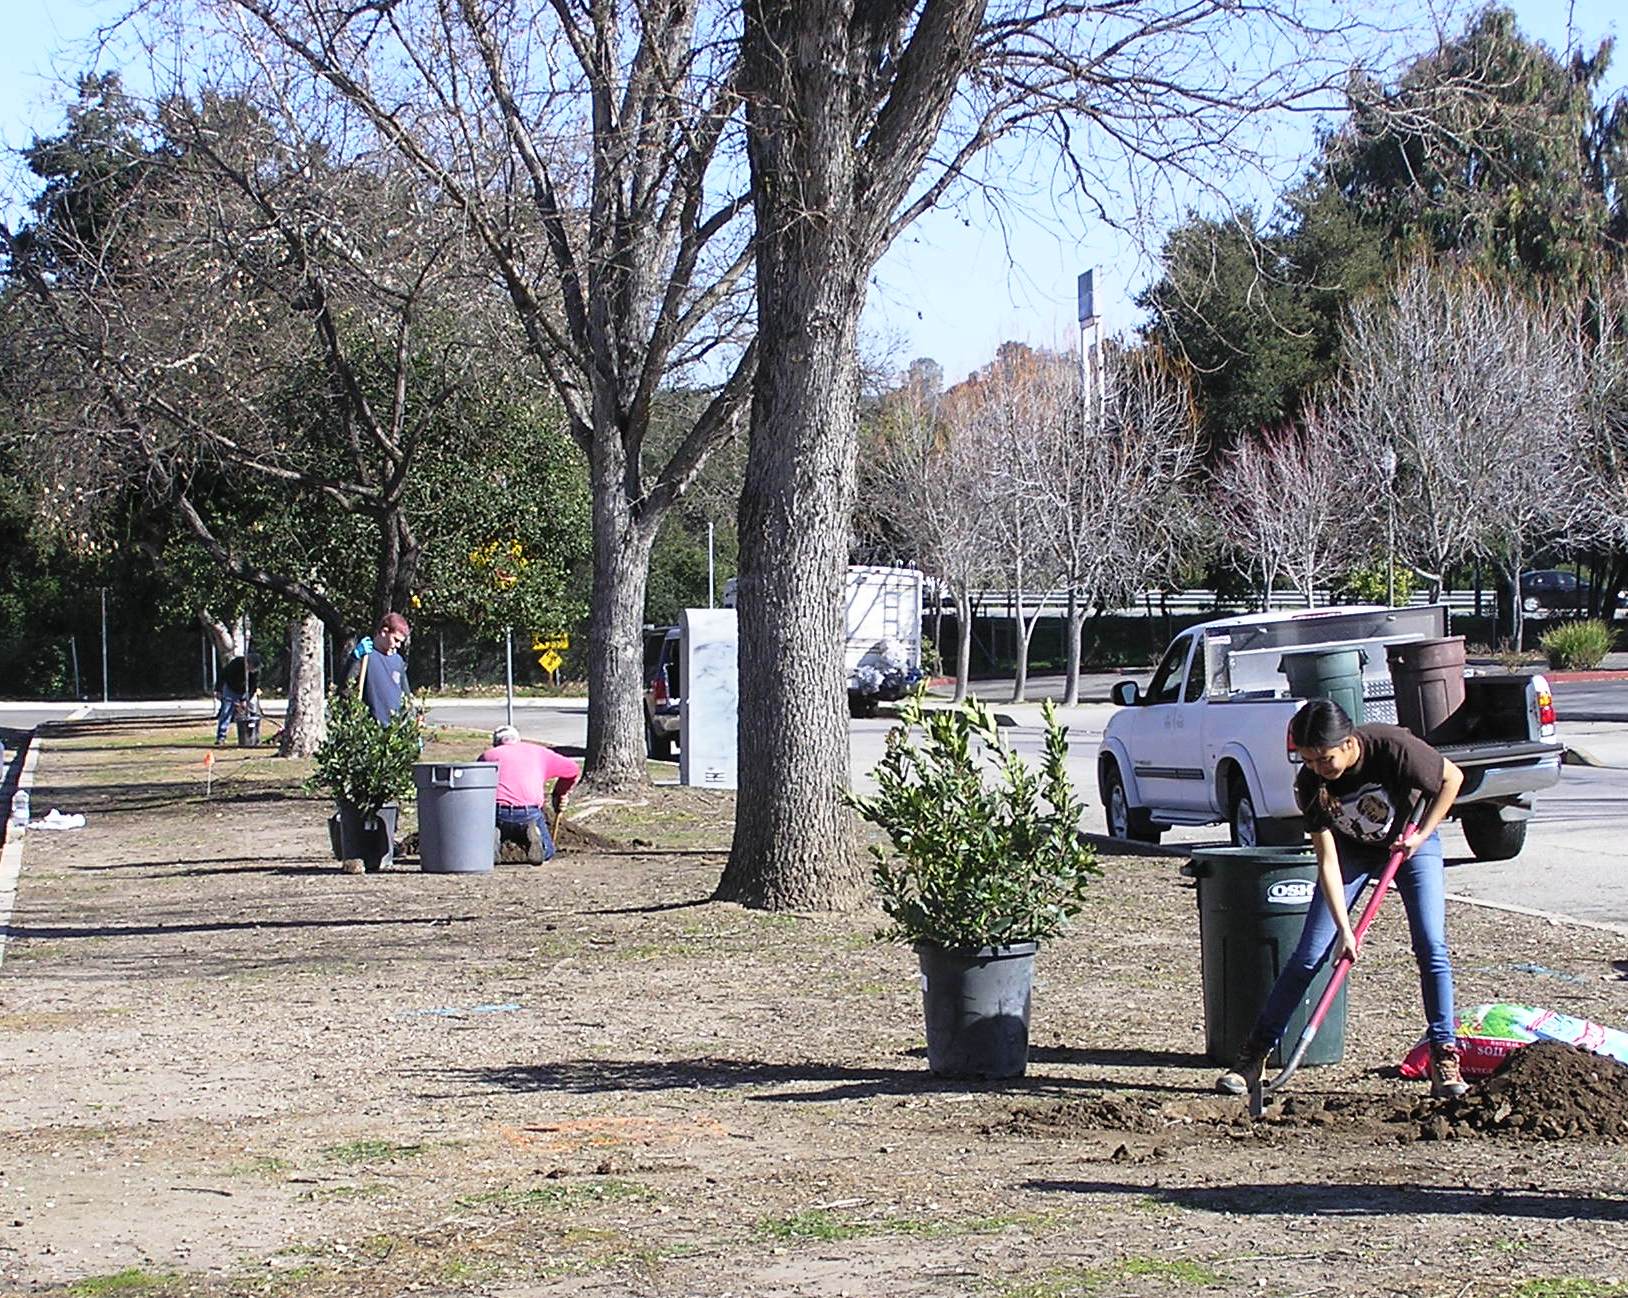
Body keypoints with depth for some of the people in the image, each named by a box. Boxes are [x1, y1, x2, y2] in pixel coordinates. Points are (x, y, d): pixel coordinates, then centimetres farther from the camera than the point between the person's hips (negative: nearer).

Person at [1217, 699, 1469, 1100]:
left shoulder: (1394, 748, -34)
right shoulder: (1309, 784, -27)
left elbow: (1452, 778, -15)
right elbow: (1328, 861, -24)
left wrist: (1421, 834, -19)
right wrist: (1344, 930, -28)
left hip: (1409, 842, -1)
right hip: (1351, 849, 1)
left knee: (1431, 948, -14)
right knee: (1308, 956, -5)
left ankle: (1444, 1059, -5)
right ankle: (1253, 1055, 1)